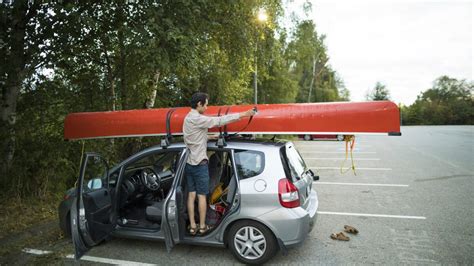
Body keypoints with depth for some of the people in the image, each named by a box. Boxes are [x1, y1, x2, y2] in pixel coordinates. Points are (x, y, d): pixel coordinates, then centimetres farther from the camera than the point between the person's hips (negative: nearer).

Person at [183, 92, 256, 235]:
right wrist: (243, 114, -19)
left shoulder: (188, 118, 11)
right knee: (201, 196, 3)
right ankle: (202, 226, 14)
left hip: (189, 163, 9)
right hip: (199, 163, -8)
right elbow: (220, 120, -22)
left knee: (191, 194, 10)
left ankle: (192, 226, 17)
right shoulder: (197, 119, -19)